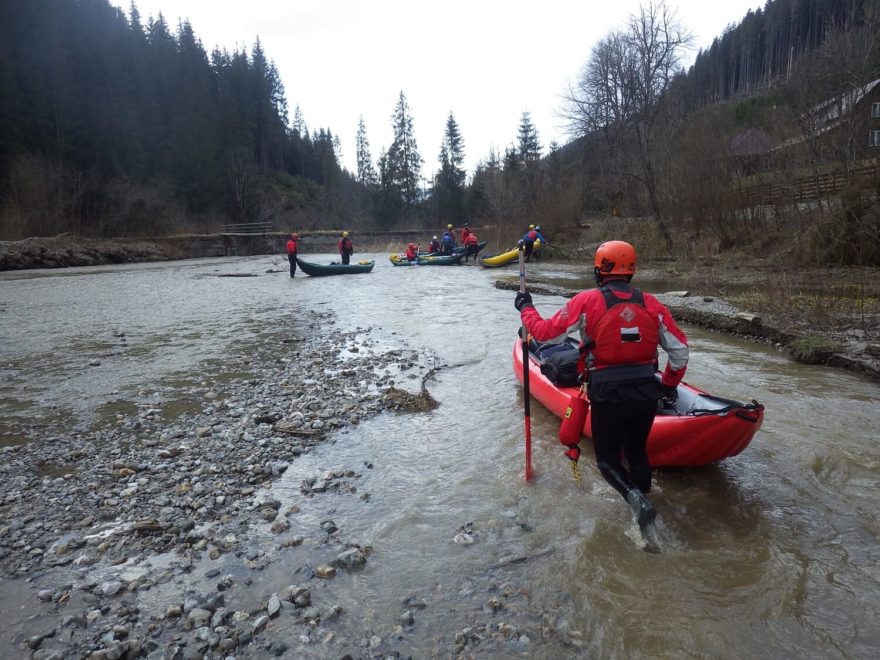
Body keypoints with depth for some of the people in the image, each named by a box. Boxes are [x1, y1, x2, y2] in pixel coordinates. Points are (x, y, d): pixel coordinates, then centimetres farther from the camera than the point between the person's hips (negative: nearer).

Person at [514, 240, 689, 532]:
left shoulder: (587, 301, -9)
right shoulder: (651, 304, 2)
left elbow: (546, 332, -4)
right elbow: (680, 349, 6)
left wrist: (525, 308, 14)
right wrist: (669, 385, 22)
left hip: (608, 397, -3)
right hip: (646, 395, 4)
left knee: (608, 459, 14)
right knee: (637, 452, 24)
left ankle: (634, 497, -10)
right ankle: (642, 497, 31)